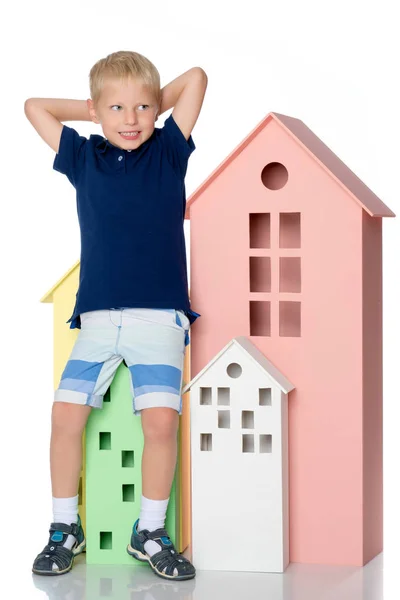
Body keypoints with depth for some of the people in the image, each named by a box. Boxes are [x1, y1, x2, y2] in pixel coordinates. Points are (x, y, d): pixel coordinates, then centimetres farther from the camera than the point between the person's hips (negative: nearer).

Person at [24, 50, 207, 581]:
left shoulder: (167, 152, 9)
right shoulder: (84, 158, 14)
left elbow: (196, 78, 6)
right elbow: (35, 107, 22)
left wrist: (154, 106, 18)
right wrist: (99, 110, 22)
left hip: (158, 317, -2)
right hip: (97, 318, 2)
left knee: (161, 418, -16)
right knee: (65, 413, -11)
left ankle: (150, 532, 1)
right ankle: (65, 528, 7)